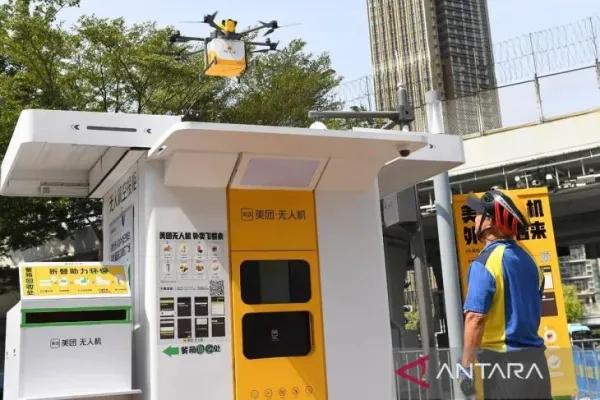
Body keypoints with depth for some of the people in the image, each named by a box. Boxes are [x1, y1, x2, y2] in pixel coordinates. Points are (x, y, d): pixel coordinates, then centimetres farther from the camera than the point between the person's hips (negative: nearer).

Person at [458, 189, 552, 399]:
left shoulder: (486, 263, -15)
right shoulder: (528, 260, 10)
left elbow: (475, 317, -21)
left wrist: (467, 365, -16)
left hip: (501, 358, -8)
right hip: (534, 356, 8)